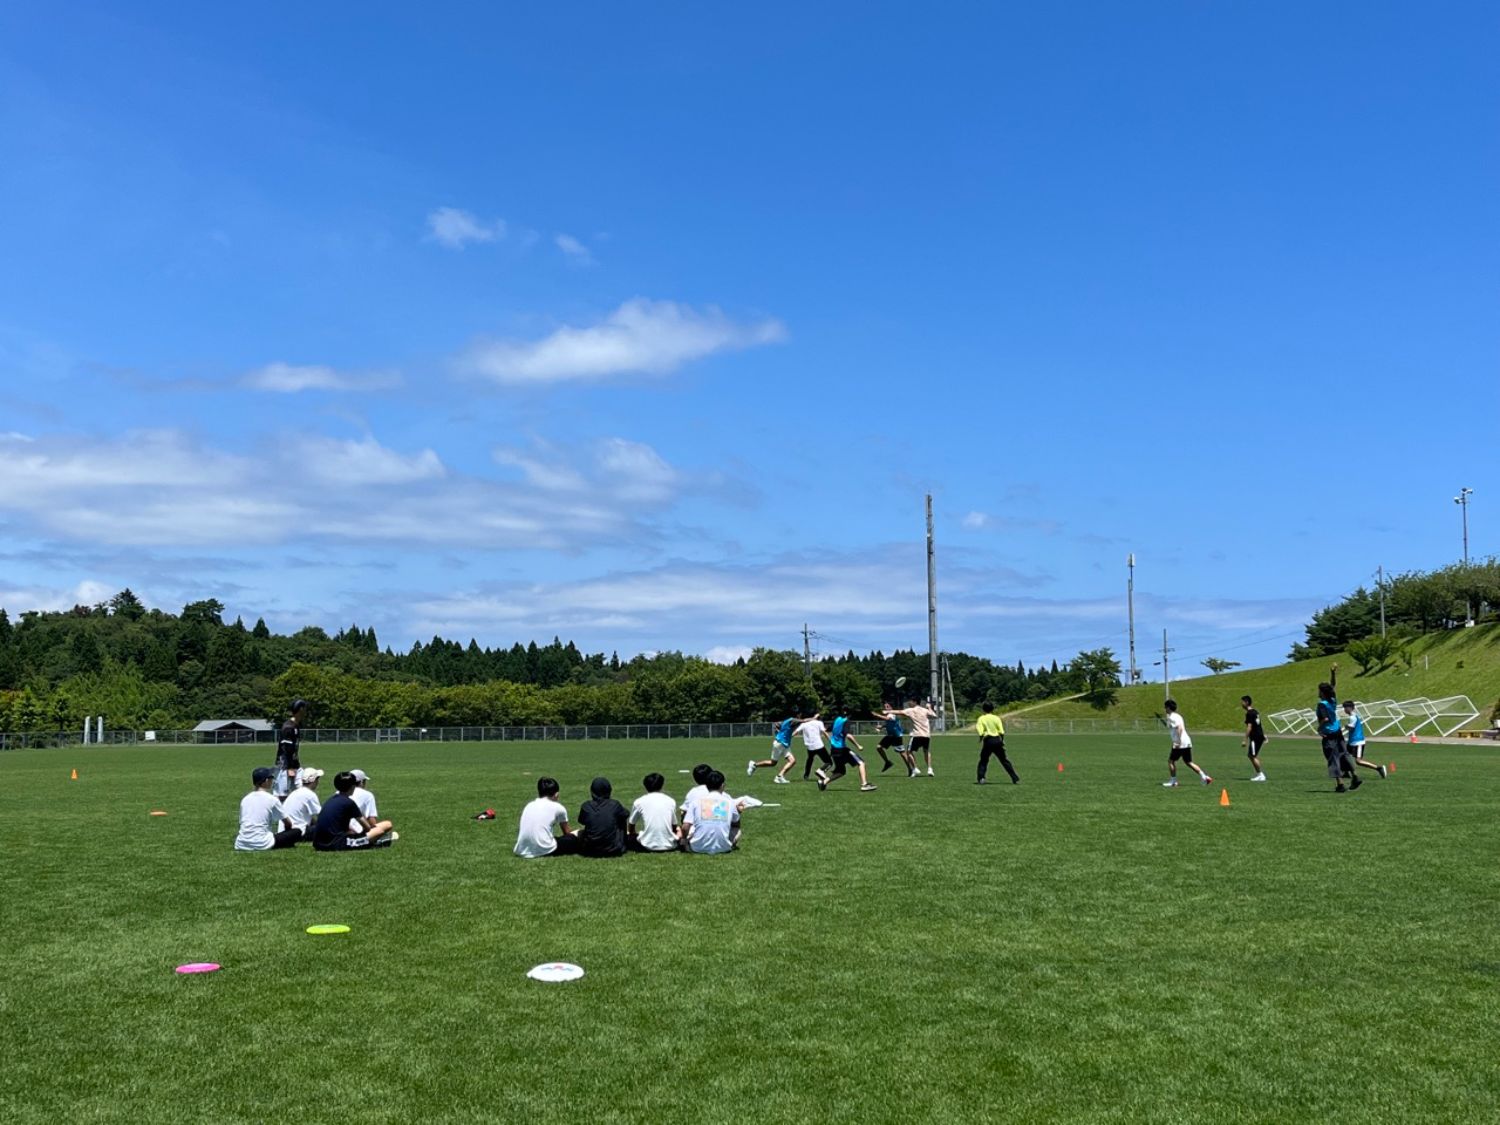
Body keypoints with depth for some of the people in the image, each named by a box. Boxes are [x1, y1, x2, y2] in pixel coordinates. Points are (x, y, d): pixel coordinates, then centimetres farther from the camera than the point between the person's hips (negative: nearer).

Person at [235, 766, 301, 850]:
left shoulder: (245, 799, 13)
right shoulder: (271, 799, -1)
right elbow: (288, 824, 9)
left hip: (241, 845, 5)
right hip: (261, 845, -5)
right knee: (297, 832, 6)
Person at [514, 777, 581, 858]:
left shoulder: (529, 806, 19)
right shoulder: (558, 807, 7)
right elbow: (567, 832, 24)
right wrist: (573, 834, 47)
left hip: (522, 851, 5)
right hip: (544, 850, -5)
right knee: (577, 836, 14)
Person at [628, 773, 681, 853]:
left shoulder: (639, 802, 0)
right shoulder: (671, 801, 3)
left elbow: (631, 829, 12)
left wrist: (635, 833, 32)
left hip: (648, 846, -2)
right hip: (669, 846, 2)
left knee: (628, 838, 23)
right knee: (678, 830, 32)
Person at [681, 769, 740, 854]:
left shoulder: (696, 800, -3)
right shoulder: (729, 801, 1)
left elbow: (685, 828, -7)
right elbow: (736, 823, 19)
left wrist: (684, 841, 12)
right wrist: (738, 811, 39)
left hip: (699, 847, -1)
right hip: (722, 847, 1)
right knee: (736, 830, 28)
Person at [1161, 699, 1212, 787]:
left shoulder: (1171, 717, -10)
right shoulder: (1177, 716, 19)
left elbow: (1179, 728, -23)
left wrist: (1178, 741, -26)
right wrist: (1165, 722, 25)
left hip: (1180, 744, -9)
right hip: (1187, 743, 9)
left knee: (1171, 761, 1)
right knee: (1189, 762, 13)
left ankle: (1173, 781, 3)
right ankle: (1205, 776, 7)